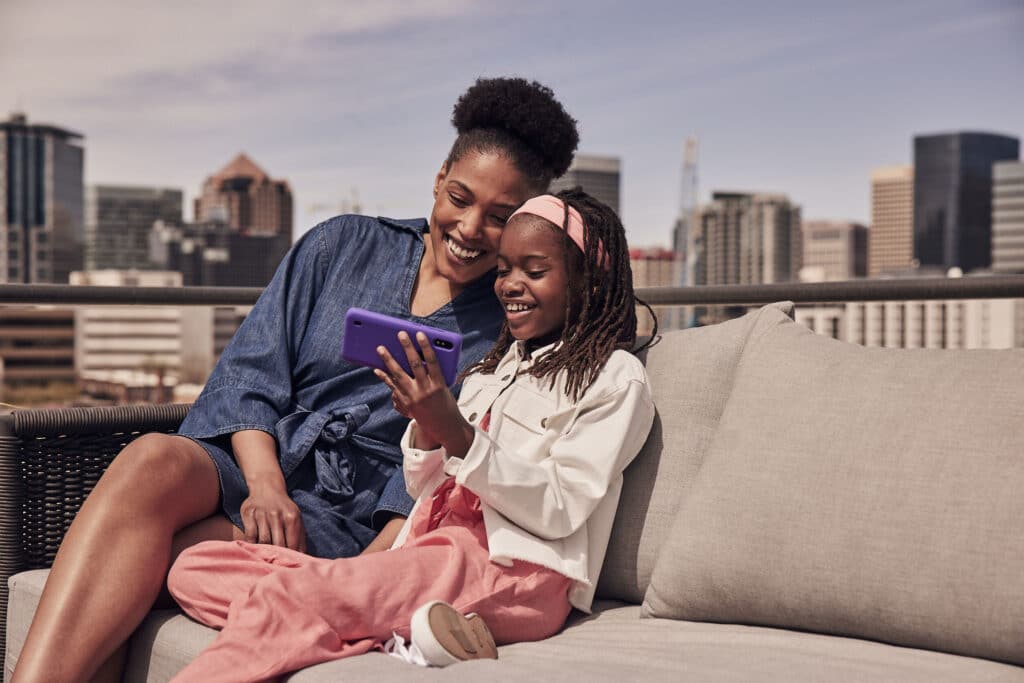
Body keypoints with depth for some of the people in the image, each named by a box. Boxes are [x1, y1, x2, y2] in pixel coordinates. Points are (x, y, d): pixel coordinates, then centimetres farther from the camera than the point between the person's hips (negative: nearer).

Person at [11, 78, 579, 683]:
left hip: (347, 520, -2)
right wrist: (265, 486, -11)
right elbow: (250, 372, 7)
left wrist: (373, 565, -21)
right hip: (248, 461, 3)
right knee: (154, 460, -34)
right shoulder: (343, 246, 14)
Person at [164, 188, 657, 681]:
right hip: (433, 553, 9)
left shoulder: (613, 378, 4)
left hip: (514, 570, -8)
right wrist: (426, 428, -1)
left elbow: (559, 512, -8)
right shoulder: (495, 367, 26)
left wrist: (456, 433, -19)